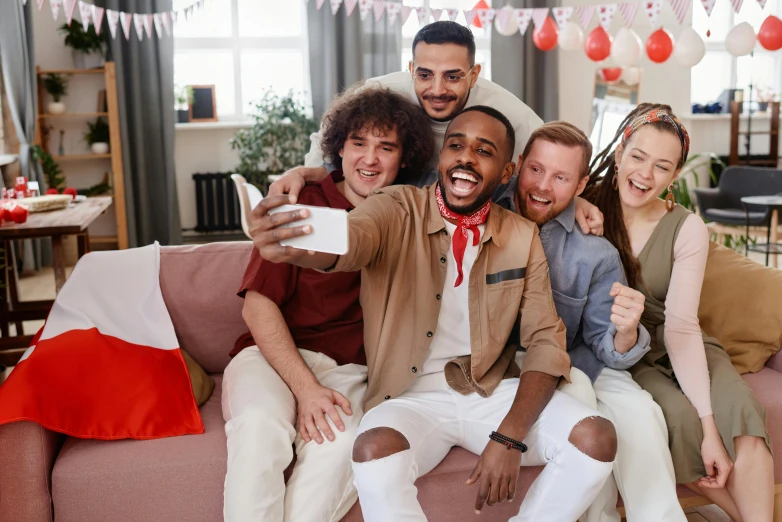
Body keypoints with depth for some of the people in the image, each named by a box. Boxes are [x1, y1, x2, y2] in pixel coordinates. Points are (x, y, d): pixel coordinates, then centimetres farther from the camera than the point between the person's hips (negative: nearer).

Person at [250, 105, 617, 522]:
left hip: (493, 392, 3)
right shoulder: (397, 209, -7)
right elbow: (347, 242, -30)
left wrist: (509, 437, -16)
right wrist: (295, 247, -56)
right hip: (410, 397, -2)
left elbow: (545, 341, -2)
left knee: (597, 438, -19)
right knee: (375, 451, -34)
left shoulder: (523, 237, 2)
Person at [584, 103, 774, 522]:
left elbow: (681, 325, -17)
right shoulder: (588, 206, -8)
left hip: (678, 347, 1)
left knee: (738, 411, -28)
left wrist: (710, 426, -27)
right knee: (678, 416, -28)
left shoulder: (687, 230, -10)